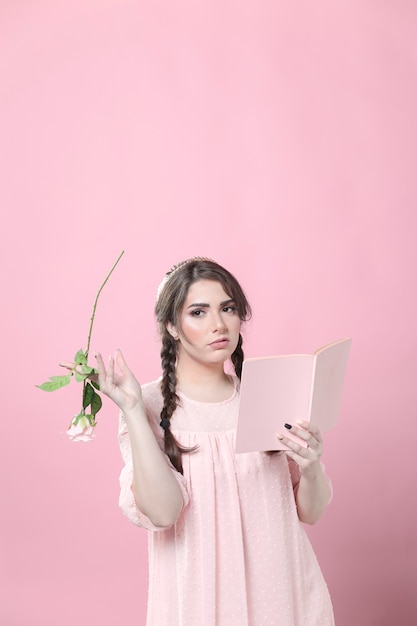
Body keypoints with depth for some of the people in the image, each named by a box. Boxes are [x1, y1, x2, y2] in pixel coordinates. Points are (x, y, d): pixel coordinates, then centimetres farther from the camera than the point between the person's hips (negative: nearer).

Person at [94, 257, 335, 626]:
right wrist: (133, 411, -24)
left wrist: (310, 468, -19)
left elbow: (309, 512, 1)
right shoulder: (151, 405, -9)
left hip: (279, 585, 3)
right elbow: (161, 513, -21)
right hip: (200, 593, -2)